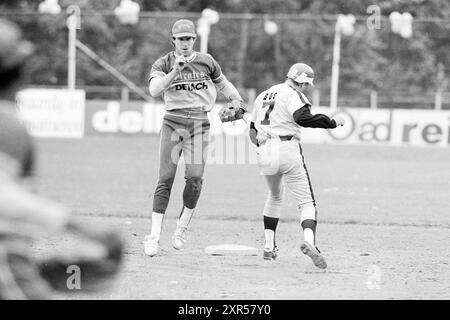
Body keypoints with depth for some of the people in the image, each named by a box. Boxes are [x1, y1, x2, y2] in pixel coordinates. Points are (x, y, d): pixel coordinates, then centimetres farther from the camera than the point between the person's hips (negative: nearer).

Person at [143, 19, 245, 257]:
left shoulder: (206, 62, 8)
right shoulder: (164, 64, 1)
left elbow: (222, 83, 25)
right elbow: (154, 90, -16)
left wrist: (236, 101, 10)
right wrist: (175, 70, -25)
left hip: (200, 124, 1)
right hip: (173, 123, -1)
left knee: (195, 177, -12)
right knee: (165, 179, -6)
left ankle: (183, 226, 9)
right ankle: (154, 235, -4)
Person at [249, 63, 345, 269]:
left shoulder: (263, 96, 24)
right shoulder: (292, 95, -1)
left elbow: (253, 133, 26)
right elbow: (302, 118, -21)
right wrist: (333, 123, -16)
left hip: (264, 154, 6)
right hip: (288, 150, -6)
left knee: (275, 196, 30)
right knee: (306, 202, -6)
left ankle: (269, 246, 26)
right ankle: (309, 240, -32)